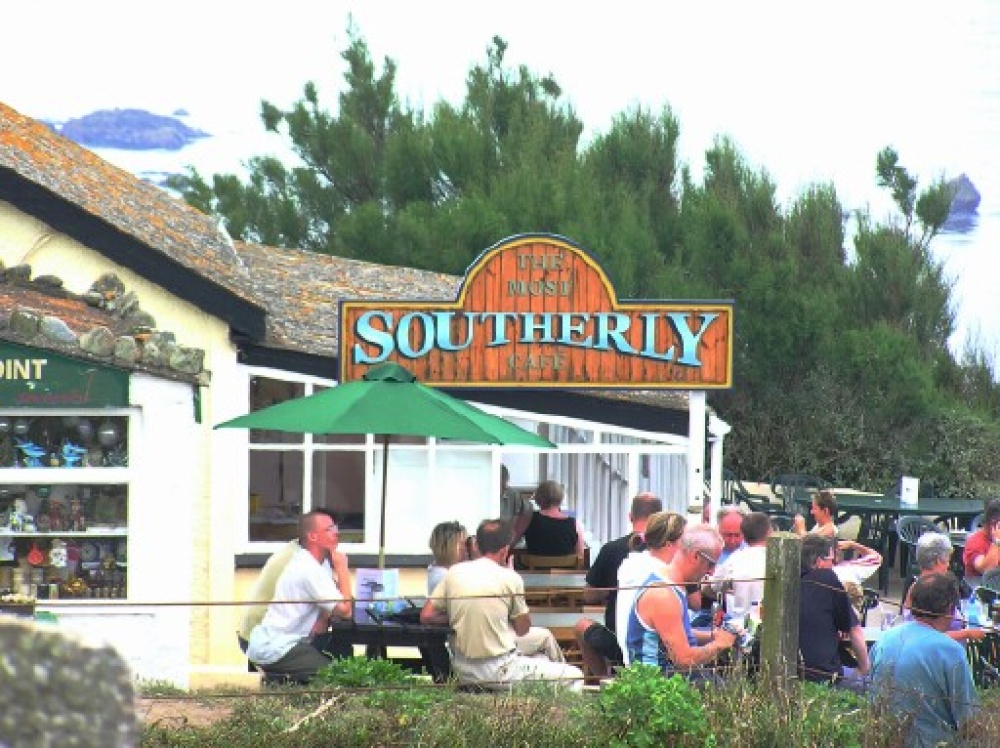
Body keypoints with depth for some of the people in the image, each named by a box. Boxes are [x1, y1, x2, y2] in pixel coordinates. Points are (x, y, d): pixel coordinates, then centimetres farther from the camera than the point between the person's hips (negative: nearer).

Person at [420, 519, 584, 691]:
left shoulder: (454, 573, 2)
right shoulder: (510, 578, -11)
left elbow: (426, 616, 2)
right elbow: (523, 629, 2)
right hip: (498, 672, -7)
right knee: (574, 677, 3)